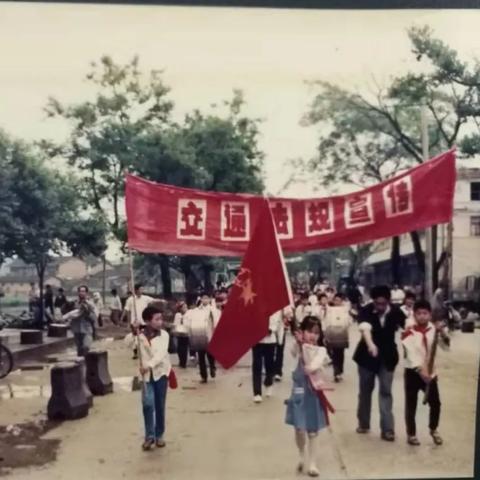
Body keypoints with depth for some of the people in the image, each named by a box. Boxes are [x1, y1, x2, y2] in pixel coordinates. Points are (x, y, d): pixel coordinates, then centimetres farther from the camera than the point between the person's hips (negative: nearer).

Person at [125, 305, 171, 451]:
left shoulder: (164, 335, -7)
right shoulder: (141, 334, -2)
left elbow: (161, 354, -19)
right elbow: (127, 343, -14)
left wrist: (149, 365, -32)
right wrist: (134, 333, -31)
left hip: (161, 372, 0)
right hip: (147, 374, 0)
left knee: (160, 406, 7)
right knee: (148, 404, -13)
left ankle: (159, 435, 22)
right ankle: (149, 436, 1)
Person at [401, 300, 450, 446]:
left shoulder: (434, 329, -1)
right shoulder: (409, 333, -12)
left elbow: (446, 346, -11)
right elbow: (412, 356, -18)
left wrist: (442, 332, -27)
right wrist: (421, 372, -26)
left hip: (430, 372, 3)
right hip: (413, 373, -3)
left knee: (435, 403, 7)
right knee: (411, 405, 4)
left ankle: (433, 430, 31)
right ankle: (411, 434, 21)